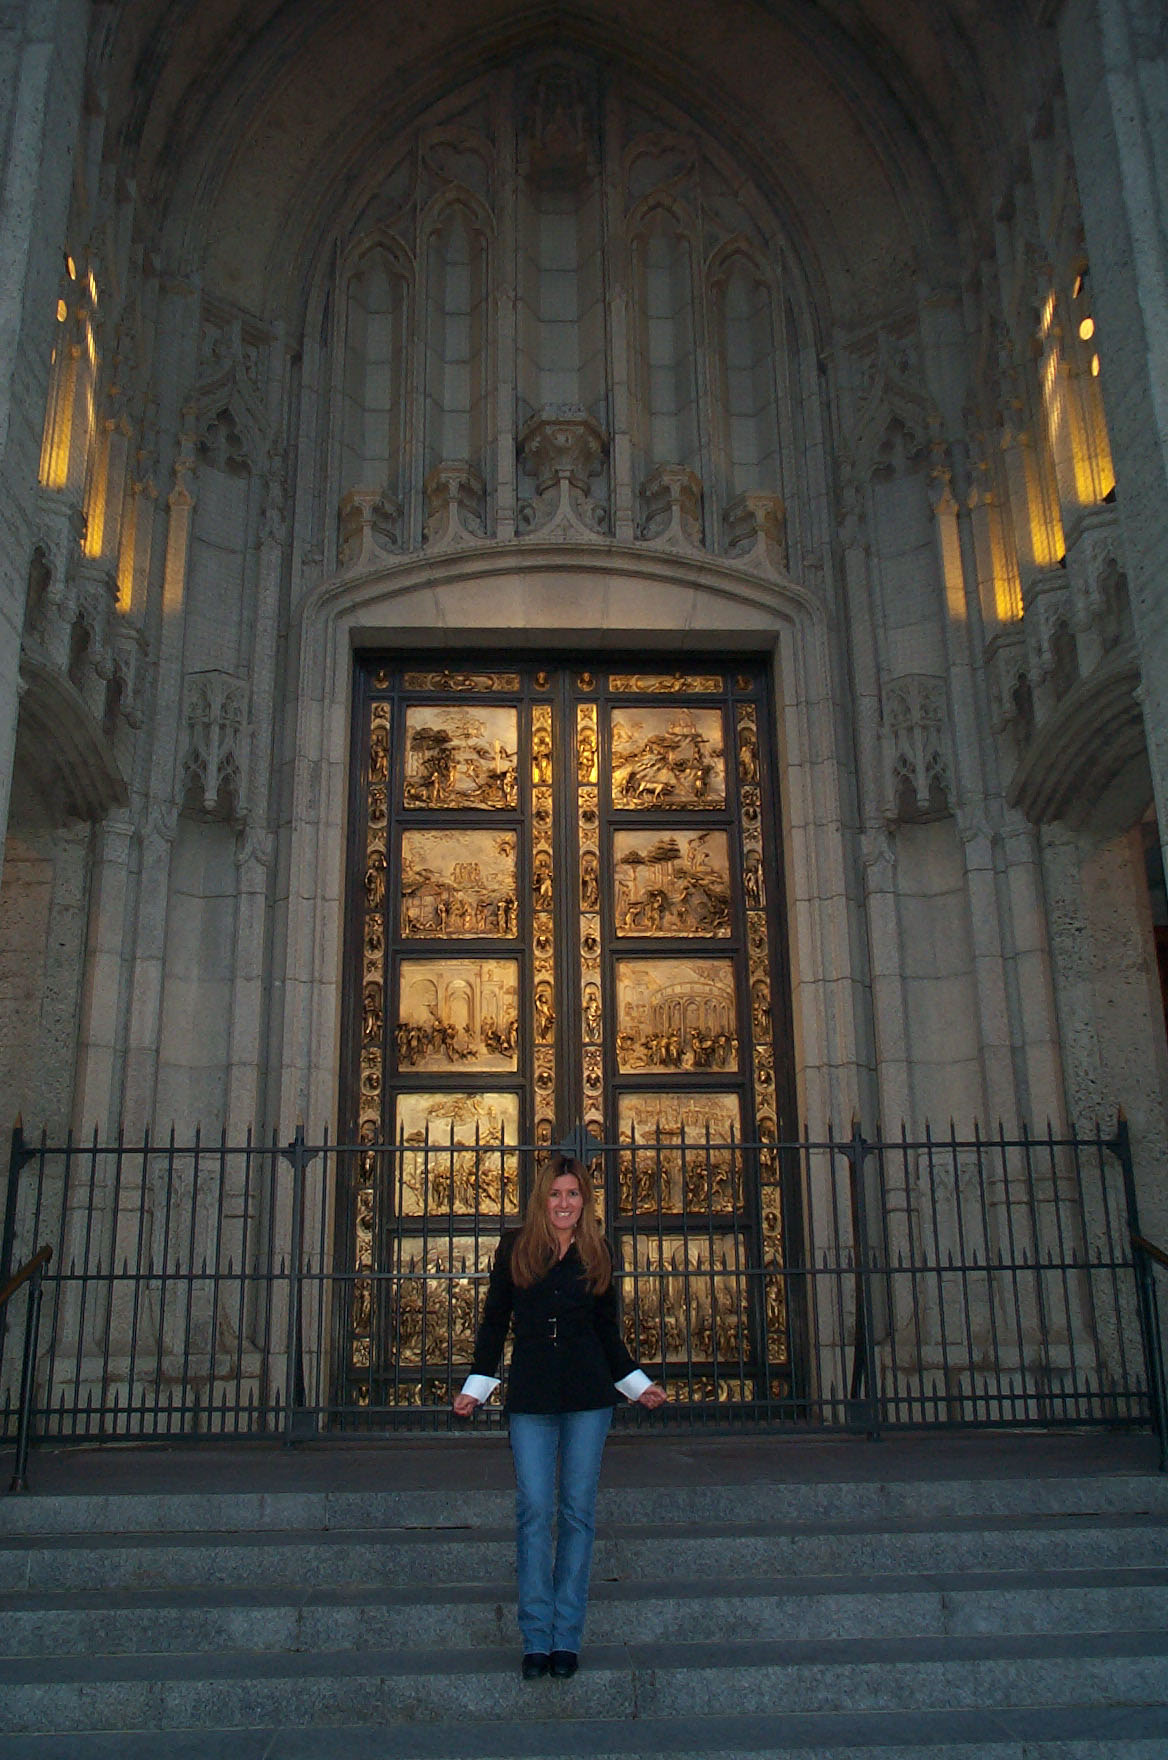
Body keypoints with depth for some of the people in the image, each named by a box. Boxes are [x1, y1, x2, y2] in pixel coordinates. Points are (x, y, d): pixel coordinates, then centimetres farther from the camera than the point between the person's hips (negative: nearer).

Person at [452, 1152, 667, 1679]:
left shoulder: (596, 1253, 7)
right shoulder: (514, 1247, 4)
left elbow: (608, 1330, 14)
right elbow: (493, 1321, 8)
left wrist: (637, 1384, 11)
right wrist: (475, 1386, 3)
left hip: (588, 1398, 1)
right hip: (529, 1398, -1)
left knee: (578, 1512, 4)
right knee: (534, 1512, -2)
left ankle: (566, 1637, 13)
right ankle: (536, 1639, 8)